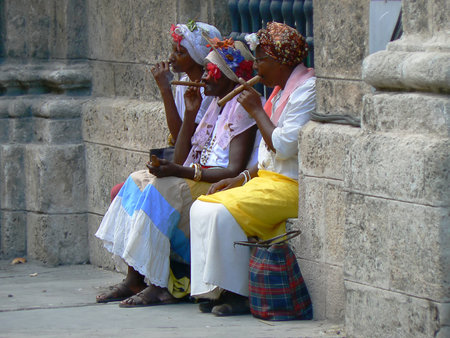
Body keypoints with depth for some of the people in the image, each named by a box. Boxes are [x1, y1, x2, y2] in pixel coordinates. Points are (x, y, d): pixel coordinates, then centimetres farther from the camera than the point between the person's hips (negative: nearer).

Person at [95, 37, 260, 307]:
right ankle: (134, 280, -14)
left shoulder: (241, 108, -9)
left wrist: (181, 172, -24)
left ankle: (157, 286, -26)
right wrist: (191, 113, 8)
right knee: (139, 182, -7)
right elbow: (181, 158, 16)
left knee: (158, 191, -26)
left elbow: (234, 170, -19)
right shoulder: (215, 105, 20)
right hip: (198, 180, 9)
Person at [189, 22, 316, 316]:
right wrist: (241, 178, 9)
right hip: (269, 179, 10)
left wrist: (256, 110, -12)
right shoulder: (281, 90, 18)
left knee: (224, 212, -24)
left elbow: (284, 147, -21)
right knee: (202, 208, -3)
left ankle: (238, 294, -15)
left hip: (292, 186, -10)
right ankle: (217, 291, -5)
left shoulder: (306, 90, -13)